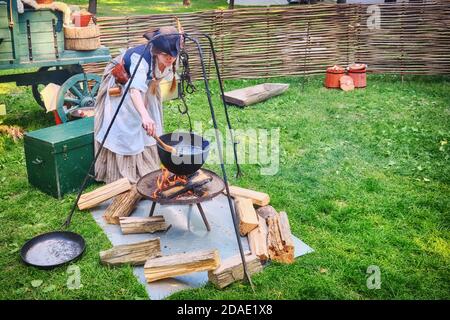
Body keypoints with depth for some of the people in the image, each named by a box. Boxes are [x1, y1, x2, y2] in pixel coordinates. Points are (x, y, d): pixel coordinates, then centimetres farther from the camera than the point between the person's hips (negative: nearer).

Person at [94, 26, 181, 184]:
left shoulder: (170, 61, -23)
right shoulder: (141, 57, -43)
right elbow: (135, 89, -60)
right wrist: (144, 115, -72)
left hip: (146, 82, 7)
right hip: (120, 81, -6)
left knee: (149, 129, 8)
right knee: (126, 129, -10)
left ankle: (146, 171, 22)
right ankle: (122, 177, 2)